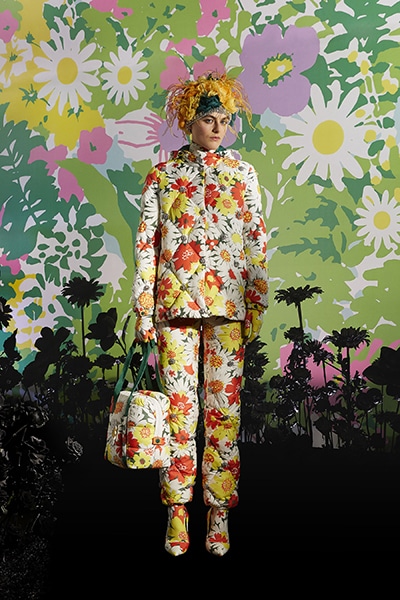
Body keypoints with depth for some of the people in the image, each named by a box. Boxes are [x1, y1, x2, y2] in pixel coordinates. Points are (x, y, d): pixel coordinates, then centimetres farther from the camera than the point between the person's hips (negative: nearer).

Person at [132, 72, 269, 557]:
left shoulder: (243, 175, 9)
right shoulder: (161, 175, 7)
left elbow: (258, 245, 7)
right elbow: (146, 243, 4)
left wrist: (257, 307, 2)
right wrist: (144, 310, -1)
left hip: (227, 305, 1)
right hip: (175, 303, 0)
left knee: (224, 406, 1)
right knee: (179, 404, 2)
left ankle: (219, 509, 13)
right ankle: (177, 507, 14)